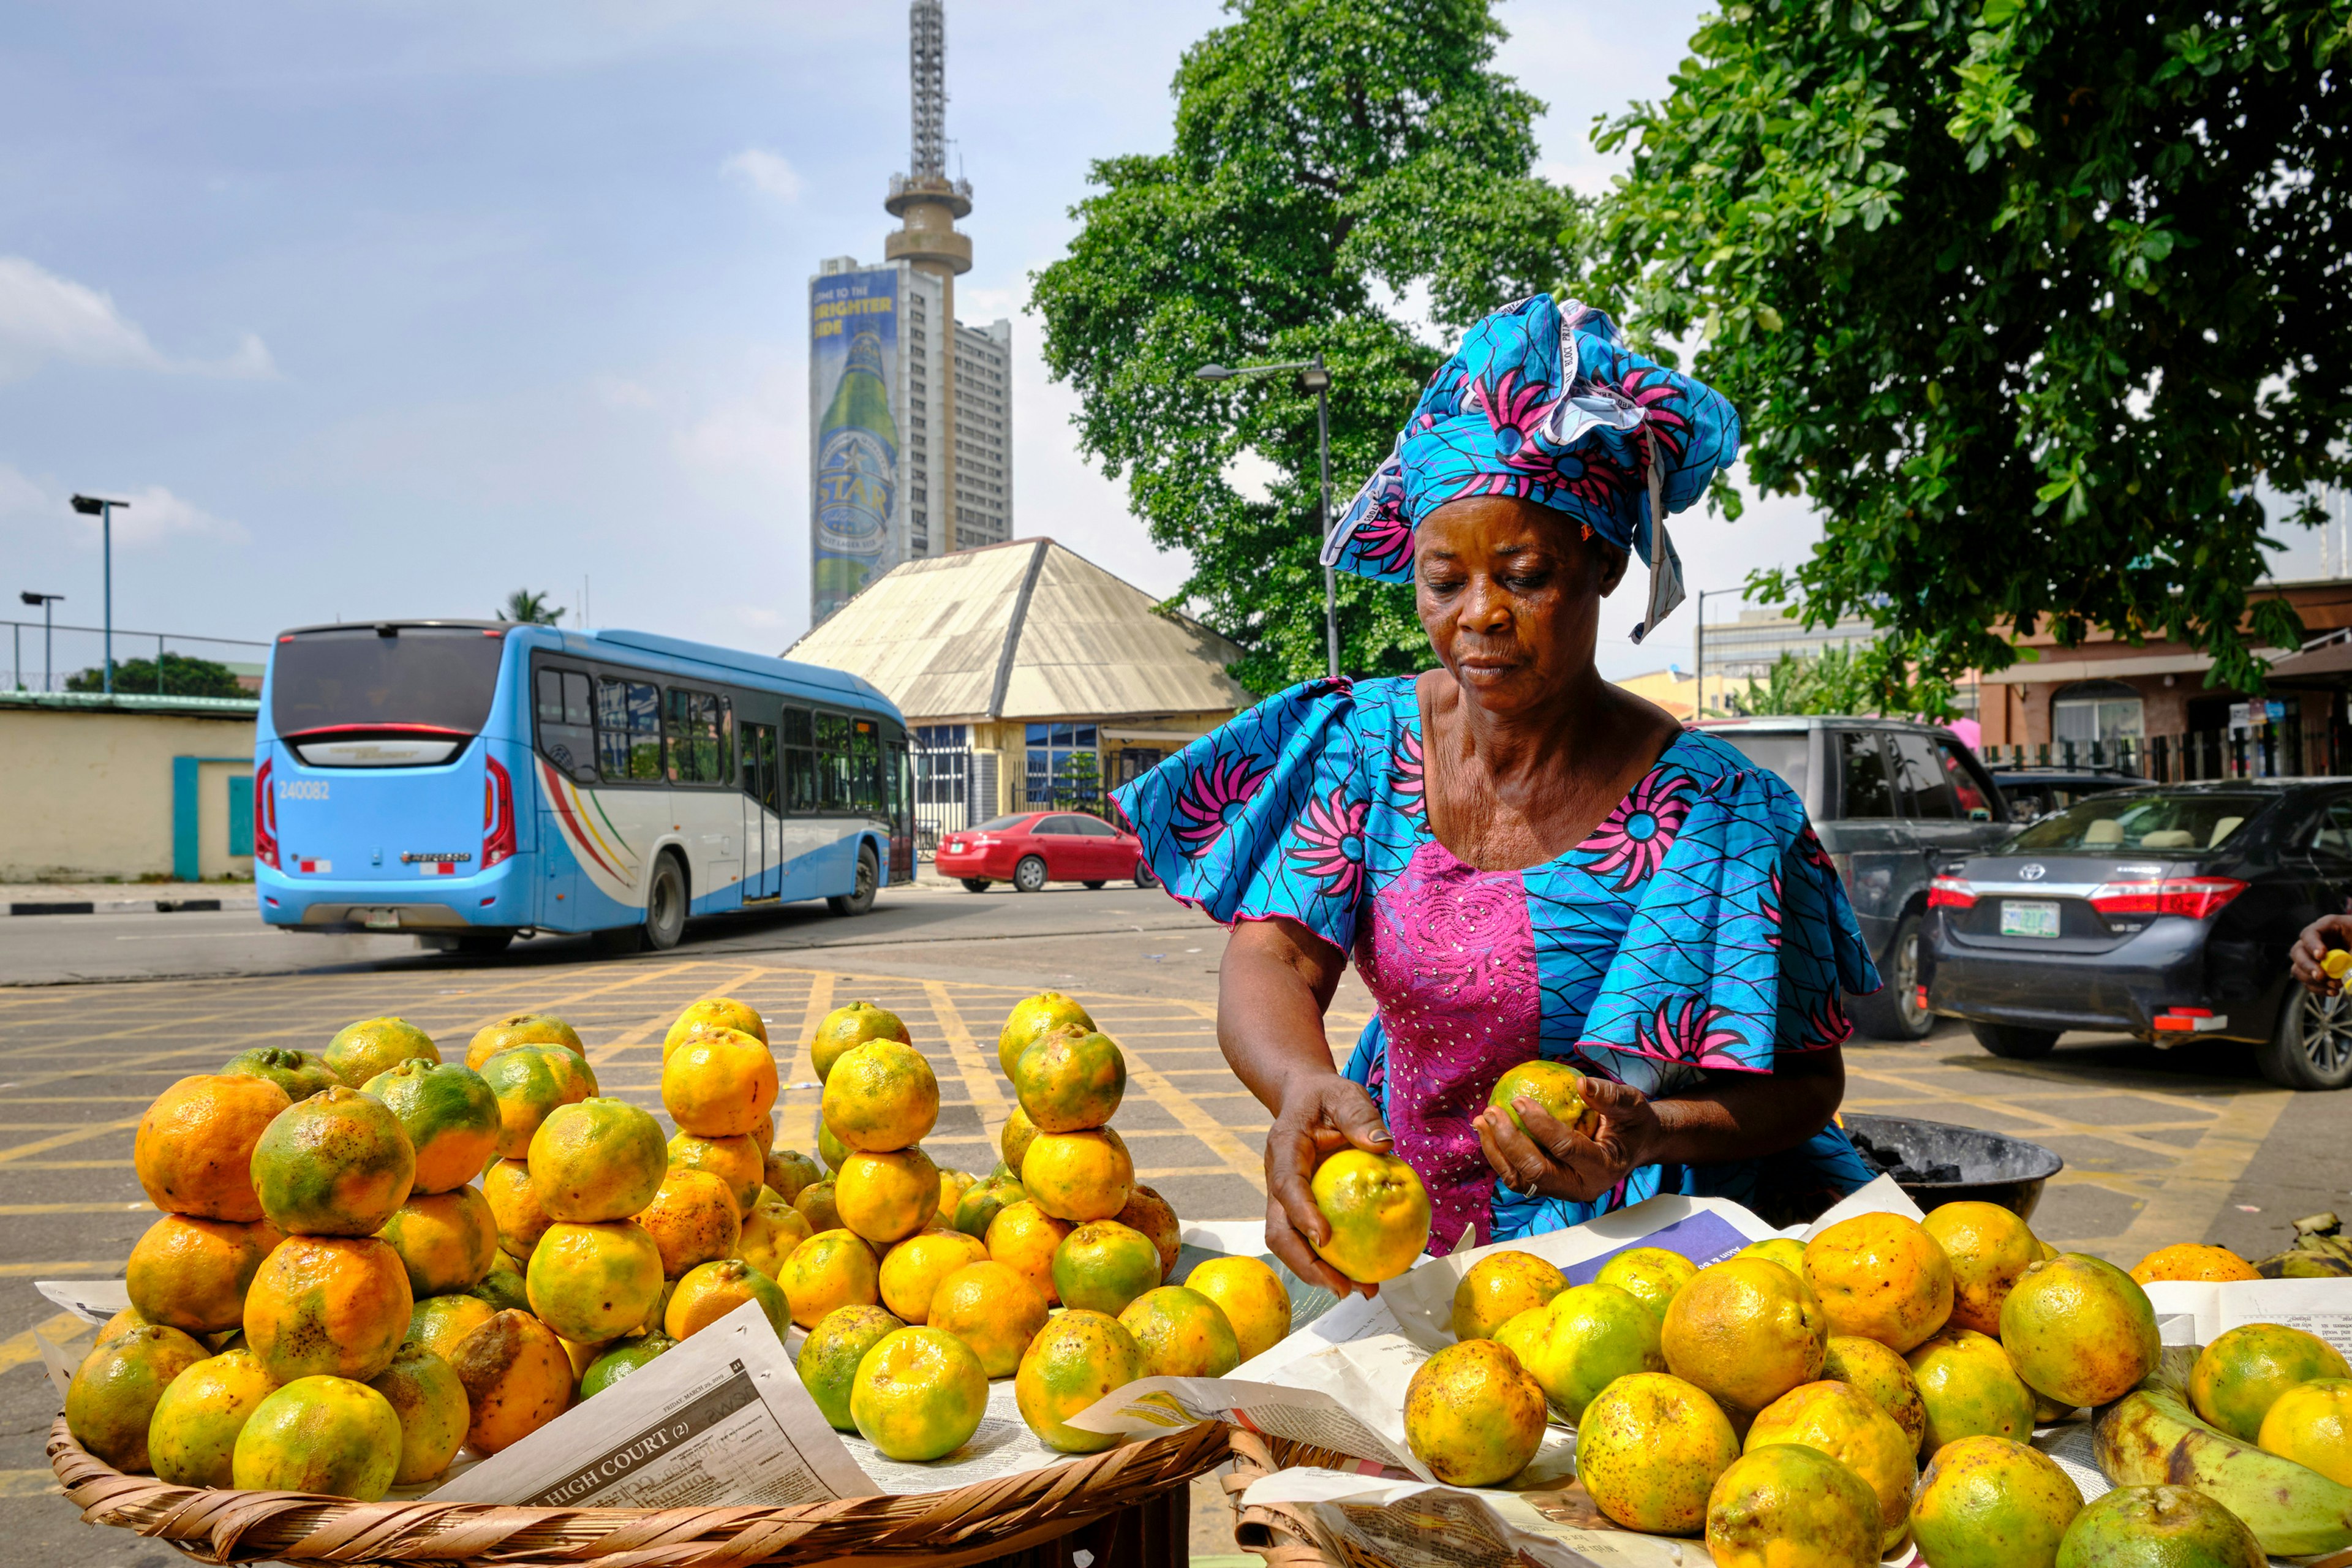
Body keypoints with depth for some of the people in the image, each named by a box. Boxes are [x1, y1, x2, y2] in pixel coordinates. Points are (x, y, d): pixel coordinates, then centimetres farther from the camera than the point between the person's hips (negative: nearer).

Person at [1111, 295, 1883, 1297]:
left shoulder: (1708, 809, -11)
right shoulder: (1361, 741, -2)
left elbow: (1805, 1085, -5)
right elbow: (1271, 958, -12)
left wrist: (1647, 1133, -26)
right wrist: (1306, 1090, -35)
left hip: (1612, 1252, -4)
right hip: (1402, 1238, 4)